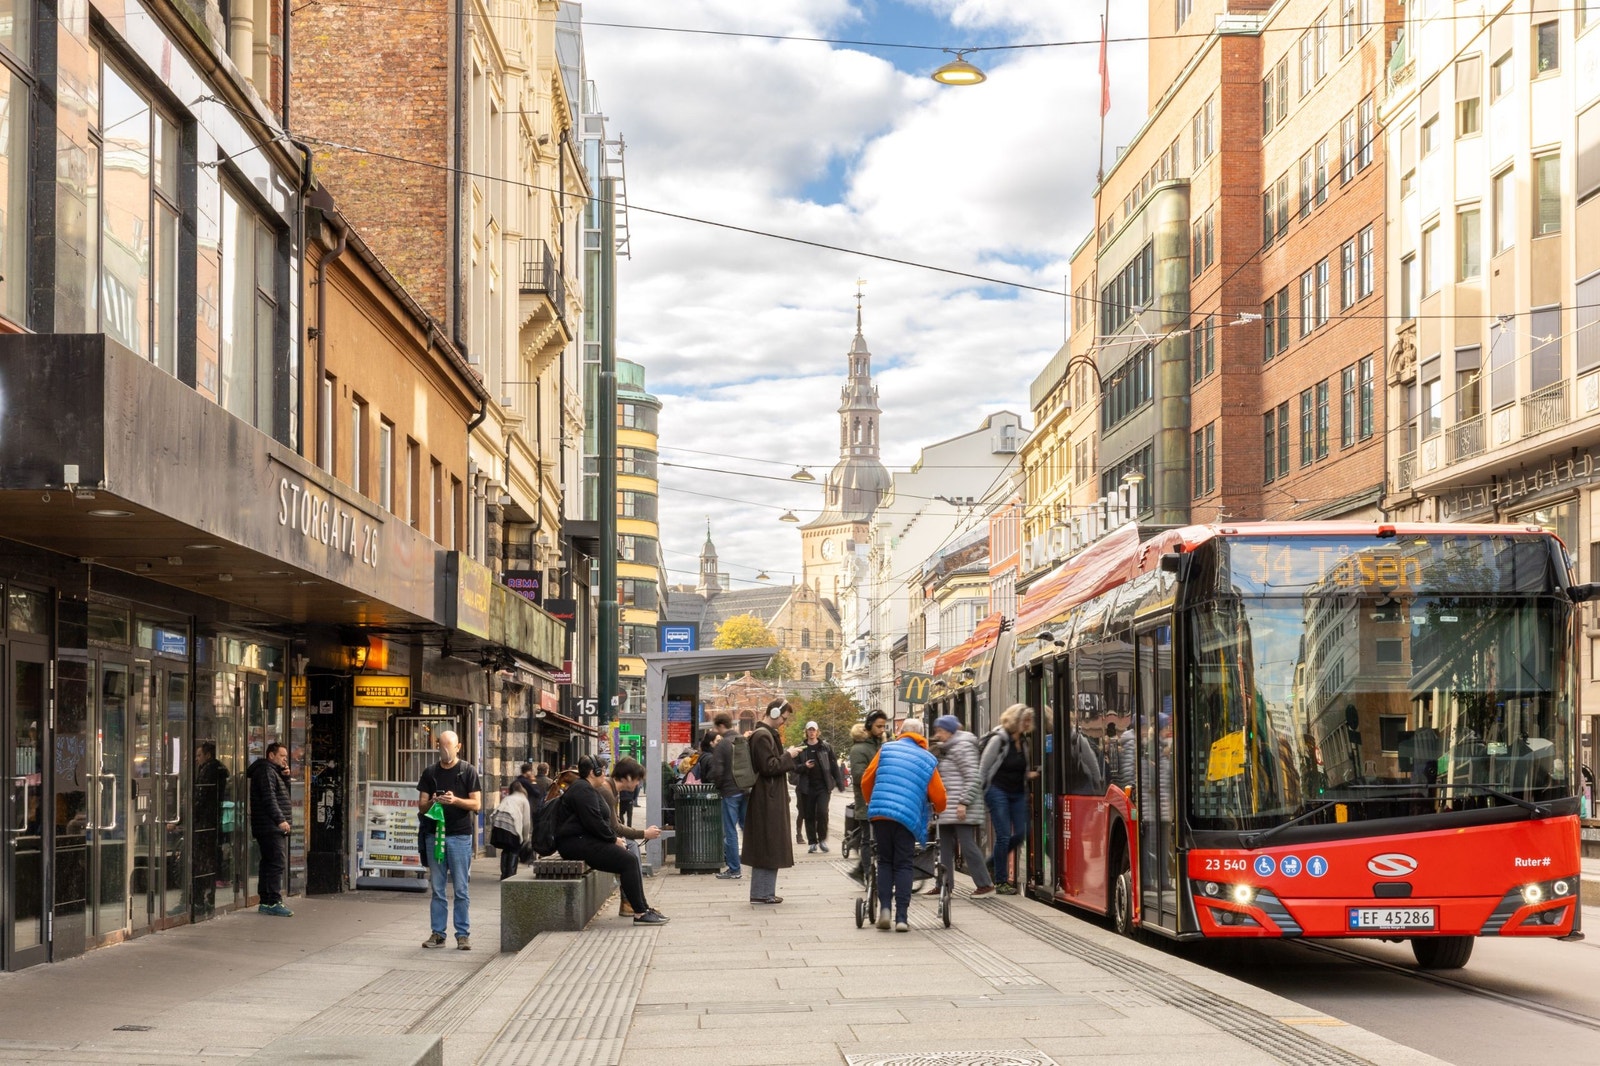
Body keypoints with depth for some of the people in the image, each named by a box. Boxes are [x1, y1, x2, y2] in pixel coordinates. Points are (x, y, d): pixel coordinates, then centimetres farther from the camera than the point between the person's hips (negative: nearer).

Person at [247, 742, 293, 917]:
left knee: (269, 864, 11)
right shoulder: (266, 771, -10)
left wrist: (285, 777, 10)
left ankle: (266, 902, 15)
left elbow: (283, 793, 26)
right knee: (277, 863, -14)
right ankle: (273, 902, -16)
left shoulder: (274, 771, 22)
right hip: (270, 827, -11)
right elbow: (269, 798, -20)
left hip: (273, 828, 11)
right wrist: (280, 819, -23)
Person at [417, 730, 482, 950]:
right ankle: (438, 933, 10)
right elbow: (421, 805, 11)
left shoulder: (468, 771, 2)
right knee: (437, 888, 5)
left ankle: (463, 934, 2)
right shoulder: (430, 773, 12)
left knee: (461, 889, -2)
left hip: (460, 835, -3)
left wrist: (455, 800, -19)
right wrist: (432, 802, -11)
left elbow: (476, 804, -2)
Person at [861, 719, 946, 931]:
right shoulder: (928, 760, 11)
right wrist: (938, 810, 32)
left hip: (880, 814, 1)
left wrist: (871, 803, 29)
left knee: (885, 862, 15)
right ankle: (901, 917, -1)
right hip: (907, 817, -1)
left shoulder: (886, 749, 12)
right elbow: (938, 796, 9)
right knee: (903, 866, 5)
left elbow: (866, 780, 10)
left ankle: (884, 908, 3)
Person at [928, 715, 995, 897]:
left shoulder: (963, 747, -10)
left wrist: (964, 802, -22)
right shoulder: (947, 749, 20)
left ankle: (984, 883, -2)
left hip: (961, 809, -10)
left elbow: (973, 778, -18)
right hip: (947, 810, 10)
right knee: (945, 847, 10)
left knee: (967, 845, -8)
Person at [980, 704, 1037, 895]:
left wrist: (1030, 774, 0)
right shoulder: (998, 739, -12)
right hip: (998, 791, -7)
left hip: (1018, 793, 7)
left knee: (1020, 833, 2)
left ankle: (994, 863, 25)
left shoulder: (1023, 741, 8)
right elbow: (983, 768, -8)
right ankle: (1001, 881, 2)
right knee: (1004, 835, -7)